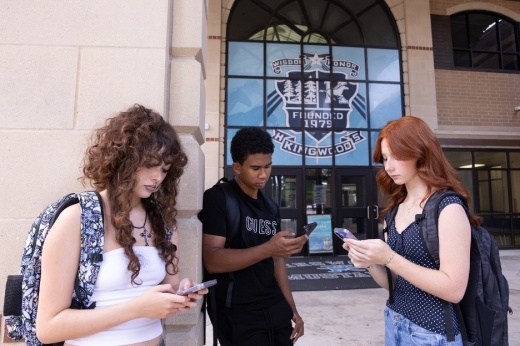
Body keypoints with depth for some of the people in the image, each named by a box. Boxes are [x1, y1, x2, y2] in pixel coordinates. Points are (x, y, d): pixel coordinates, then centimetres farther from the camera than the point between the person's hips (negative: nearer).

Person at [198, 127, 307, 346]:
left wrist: (292, 309, 10)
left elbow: (276, 260, 13)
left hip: (276, 309, 6)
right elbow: (212, 261, -20)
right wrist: (268, 248, -29)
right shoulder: (217, 199, -11)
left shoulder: (270, 207, 10)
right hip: (237, 315, -6)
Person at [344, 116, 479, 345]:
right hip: (394, 324, 6)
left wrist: (389, 259, -26)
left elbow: (454, 289, -20)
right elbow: (392, 282, 7)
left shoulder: (448, 207, -15)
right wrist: (370, 263, -12)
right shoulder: (395, 210, 3)